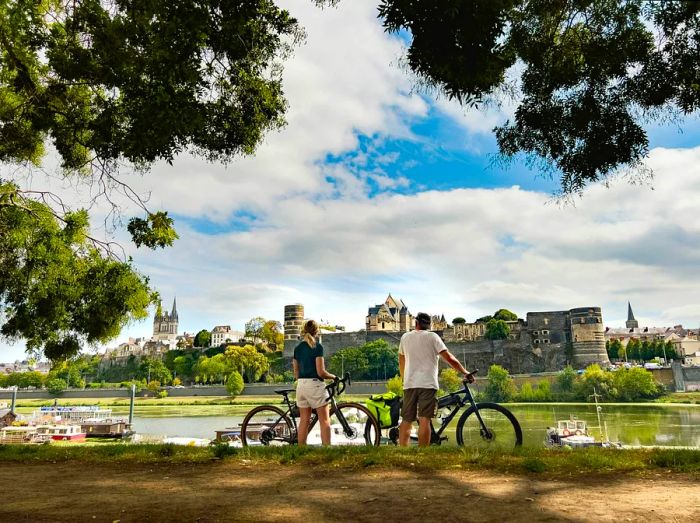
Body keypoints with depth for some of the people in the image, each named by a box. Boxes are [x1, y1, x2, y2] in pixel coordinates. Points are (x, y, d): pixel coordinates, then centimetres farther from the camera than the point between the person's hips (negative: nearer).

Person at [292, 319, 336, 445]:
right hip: (315, 384, -6)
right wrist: (333, 377, 2)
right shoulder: (317, 347, -9)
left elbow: (296, 372, 12)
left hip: (301, 385, 6)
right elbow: (320, 372, -13)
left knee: (304, 421, 10)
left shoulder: (297, 348, 9)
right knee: (325, 421, -1)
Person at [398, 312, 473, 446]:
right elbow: (449, 358, -3)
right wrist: (466, 373, 4)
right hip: (428, 384, -3)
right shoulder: (432, 337, 1)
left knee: (406, 420, 8)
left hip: (409, 384, 3)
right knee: (424, 420, -7)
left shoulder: (405, 337, 13)